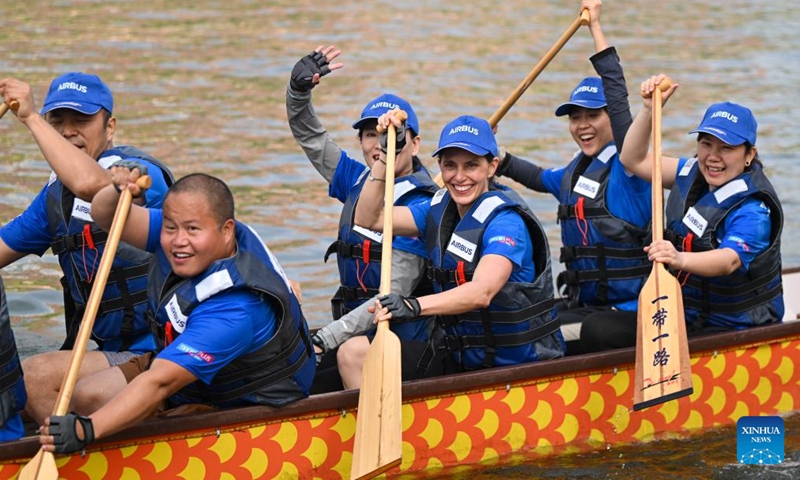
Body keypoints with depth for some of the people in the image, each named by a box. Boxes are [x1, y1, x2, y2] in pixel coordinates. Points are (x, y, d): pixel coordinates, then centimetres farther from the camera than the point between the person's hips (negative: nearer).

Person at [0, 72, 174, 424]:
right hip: (116, 354, 9)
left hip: (159, 355, -9)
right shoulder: (57, 191, 13)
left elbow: (89, 183, -38)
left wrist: (30, 117, -30)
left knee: (35, 376, -23)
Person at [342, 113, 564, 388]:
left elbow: (482, 292, -35)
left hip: (515, 365, -8)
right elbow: (368, 219, 7)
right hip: (457, 355, 8)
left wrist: (414, 306, -49)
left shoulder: (505, 221, -19)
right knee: (354, 352, 1)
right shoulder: (441, 209, 6)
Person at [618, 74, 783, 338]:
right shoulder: (693, 174, 5)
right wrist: (649, 109, -2)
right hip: (689, 316, 8)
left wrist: (681, 260, -58)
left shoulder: (753, 209, -21)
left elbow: (730, 260, -39)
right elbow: (634, 160, 13)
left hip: (737, 329, -8)